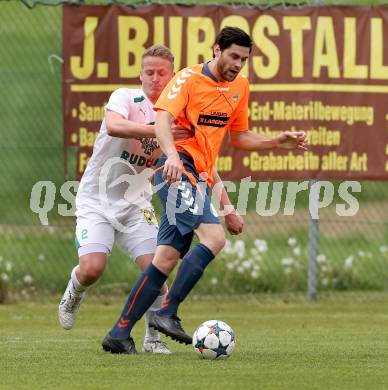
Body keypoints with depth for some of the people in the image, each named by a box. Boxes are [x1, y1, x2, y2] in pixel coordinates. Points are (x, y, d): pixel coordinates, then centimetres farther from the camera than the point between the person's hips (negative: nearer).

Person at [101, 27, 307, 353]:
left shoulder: (240, 87, 17)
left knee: (167, 258, 3)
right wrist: (171, 155, -38)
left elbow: (239, 138, 27)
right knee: (214, 237, -25)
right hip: (179, 168, -8)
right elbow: (162, 117, -20)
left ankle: (120, 332, 5)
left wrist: (279, 142, 14)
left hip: (199, 178, 8)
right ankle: (168, 313, -23)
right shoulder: (189, 79, -6)